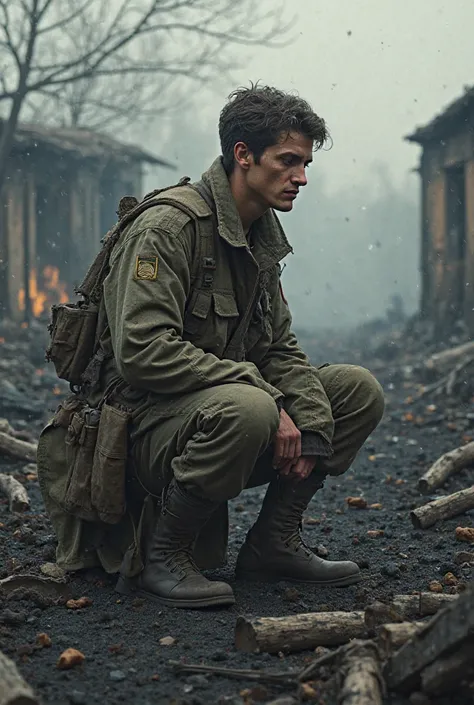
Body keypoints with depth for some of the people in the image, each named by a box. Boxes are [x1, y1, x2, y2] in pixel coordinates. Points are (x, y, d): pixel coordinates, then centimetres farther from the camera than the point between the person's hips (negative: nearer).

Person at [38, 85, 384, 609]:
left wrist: (311, 429, -6)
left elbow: (280, 349, 12)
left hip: (224, 402, 9)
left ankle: (273, 544, 6)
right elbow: (141, 351, -27)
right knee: (246, 408, -38)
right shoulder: (169, 226, -17)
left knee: (359, 390, 1)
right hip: (148, 421, -9)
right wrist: (265, 394, -27)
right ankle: (158, 557, -17)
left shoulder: (262, 238, 12)